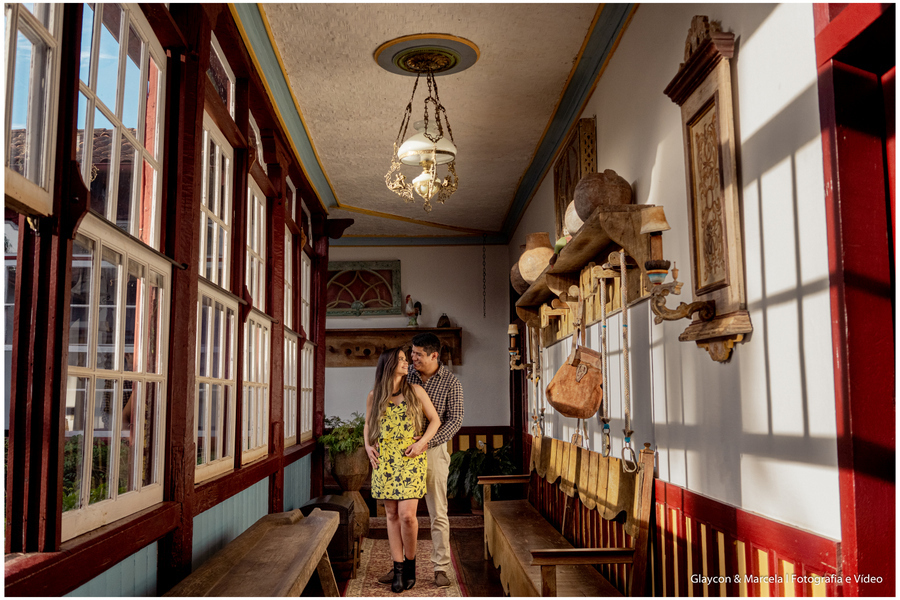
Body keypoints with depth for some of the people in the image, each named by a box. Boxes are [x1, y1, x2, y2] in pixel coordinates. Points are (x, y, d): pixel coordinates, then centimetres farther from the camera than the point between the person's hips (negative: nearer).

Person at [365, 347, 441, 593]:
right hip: (384, 460, 2)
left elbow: (435, 420, 5)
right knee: (392, 515, 5)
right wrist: (367, 446, 2)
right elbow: (367, 425, 20)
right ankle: (398, 569, 13)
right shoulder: (373, 396, 7)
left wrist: (421, 443, -8)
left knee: (407, 514, -10)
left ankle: (410, 561, 13)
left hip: (410, 459, -2)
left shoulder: (415, 391, 1)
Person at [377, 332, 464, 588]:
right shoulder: (406, 375, 2)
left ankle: (441, 569, 11)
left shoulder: (451, 383, -8)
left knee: (438, 513, 2)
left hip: (434, 450, -3)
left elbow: (455, 420, -12)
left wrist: (426, 442, -25)